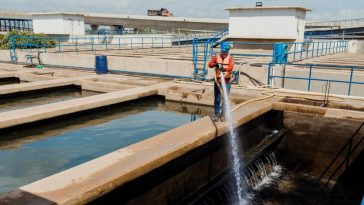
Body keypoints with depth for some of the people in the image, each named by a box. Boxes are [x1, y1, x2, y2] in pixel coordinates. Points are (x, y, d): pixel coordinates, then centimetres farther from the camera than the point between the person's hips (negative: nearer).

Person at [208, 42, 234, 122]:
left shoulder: (230, 58, -3)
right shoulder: (216, 56, 3)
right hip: (218, 81, 2)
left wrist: (225, 69, -40)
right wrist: (215, 64, -28)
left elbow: (231, 67, -20)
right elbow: (210, 64, -7)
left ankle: (223, 114, 15)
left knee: (225, 98, 3)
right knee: (217, 99, 6)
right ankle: (217, 114, 18)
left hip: (227, 82, -1)